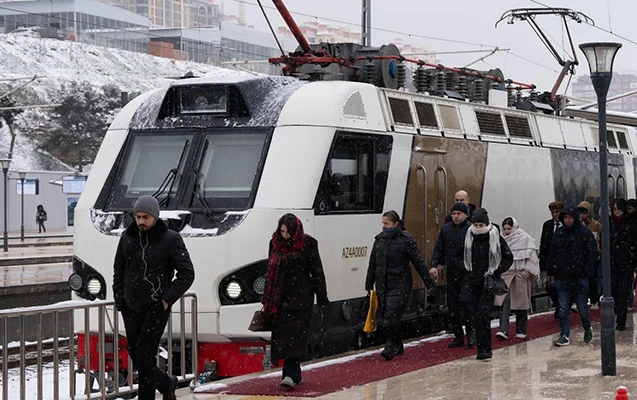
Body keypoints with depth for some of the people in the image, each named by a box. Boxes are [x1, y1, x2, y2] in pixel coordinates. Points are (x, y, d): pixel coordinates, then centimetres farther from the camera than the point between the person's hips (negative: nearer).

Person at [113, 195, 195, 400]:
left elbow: (187, 273, -6)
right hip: (131, 307, 5)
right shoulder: (127, 238, 5)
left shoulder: (170, 240, -8)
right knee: (136, 357, 9)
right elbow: (118, 270, 17)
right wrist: (119, 297, 7)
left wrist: (168, 299, -12)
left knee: (145, 356, -11)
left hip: (156, 308, -5)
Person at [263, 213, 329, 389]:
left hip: (300, 296, -5)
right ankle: (295, 374, 13)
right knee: (281, 333, 4)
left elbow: (317, 271, -3)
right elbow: (270, 271, 13)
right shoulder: (275, 243, 6)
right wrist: (267, 300, 13)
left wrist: (322, 298, -4)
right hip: (280, 297, 5)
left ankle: (290, 375, -17)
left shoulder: (307, 244, -7)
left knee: (294, 334, -11)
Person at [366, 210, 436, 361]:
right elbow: (372, 264, 17)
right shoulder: (379, 239, 10)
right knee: (381, 319, 5)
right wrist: (369, 285, 19)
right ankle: (397, 346, 21)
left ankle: (391, 347, -2)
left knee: (392, 316, -14)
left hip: (400, 285, -6)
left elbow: (418, 262, -4)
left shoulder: (406, 240, -7)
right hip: (382, 285, 6)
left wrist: (429, 283, -1)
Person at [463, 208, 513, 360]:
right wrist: (469, 271, 10)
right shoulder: (469, 236, 5)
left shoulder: (495, 237, -6)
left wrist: (496, 271, -8)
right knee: (477, 315, 5)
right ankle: (482, 348, 14)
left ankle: (485, 348, -13)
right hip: (474, 281, 5)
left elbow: (508, 258, 0)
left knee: (483, 312, -16)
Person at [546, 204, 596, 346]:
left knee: (582, 307, 3)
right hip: (562, 277, 4)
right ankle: (564, 336, 3)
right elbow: (552, 253, 14)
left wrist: (587, 271, -11)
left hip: (579, 277, -3)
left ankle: (587, 329, 28)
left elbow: (592, 254, -4)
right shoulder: (559, 233, 8)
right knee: (562, 308, -1)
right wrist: (550, 271, 10)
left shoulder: (585, 233, -4)